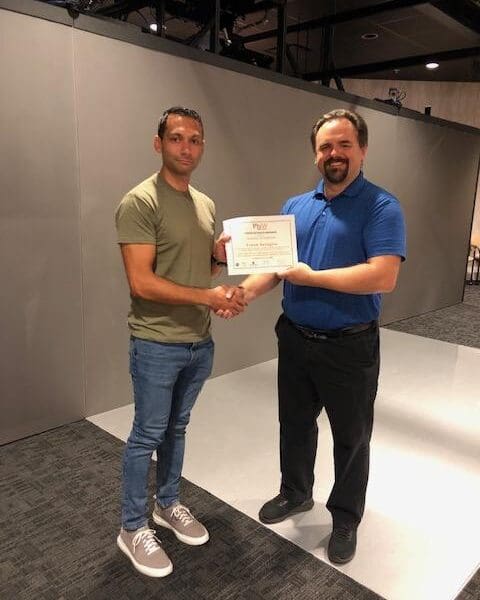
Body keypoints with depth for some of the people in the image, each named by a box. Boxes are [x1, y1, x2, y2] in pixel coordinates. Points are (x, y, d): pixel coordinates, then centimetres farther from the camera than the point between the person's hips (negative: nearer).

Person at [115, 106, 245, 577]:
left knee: (176, 429, 20)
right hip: (157, 344, -7)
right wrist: (209, 296, -24)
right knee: (147, 436, 7)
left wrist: (221, 256, -4)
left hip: (200, 342, 7)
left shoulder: (206, 204, 9)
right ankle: (131, 528, 27)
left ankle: (167, 505, 40)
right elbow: (142, 282, -22)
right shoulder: (140, 202, -15)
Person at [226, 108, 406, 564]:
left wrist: (311, 277, -20)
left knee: (351, 437, 14)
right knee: (295, 425, 21)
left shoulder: (381, 207, -12)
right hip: (295, 340, 5)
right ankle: (295, 493, 46)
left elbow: (383, 277, -24)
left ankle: (346, 519, 36)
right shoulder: (294, 207, 7)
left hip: (349, 348, -5)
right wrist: (243, 292, -16)